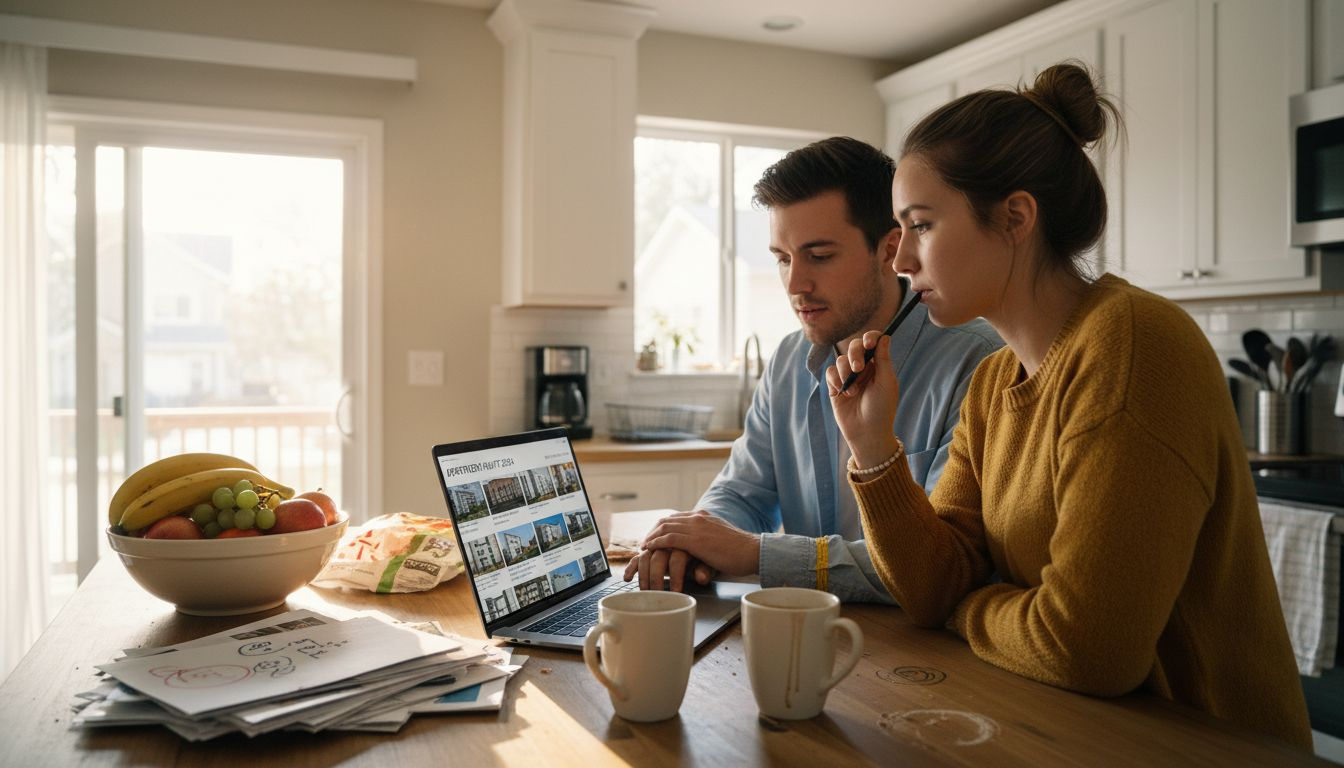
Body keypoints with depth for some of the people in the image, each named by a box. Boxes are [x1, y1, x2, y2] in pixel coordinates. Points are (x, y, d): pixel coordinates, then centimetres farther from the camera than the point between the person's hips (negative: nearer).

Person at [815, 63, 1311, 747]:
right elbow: (935, 588, 0)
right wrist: (872, 444, -11)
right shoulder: (994, 382, 4)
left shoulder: (1133, 344, -22)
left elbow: (1083, 650, -25)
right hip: (1068, 728, 6)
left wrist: (963, 608, -6)